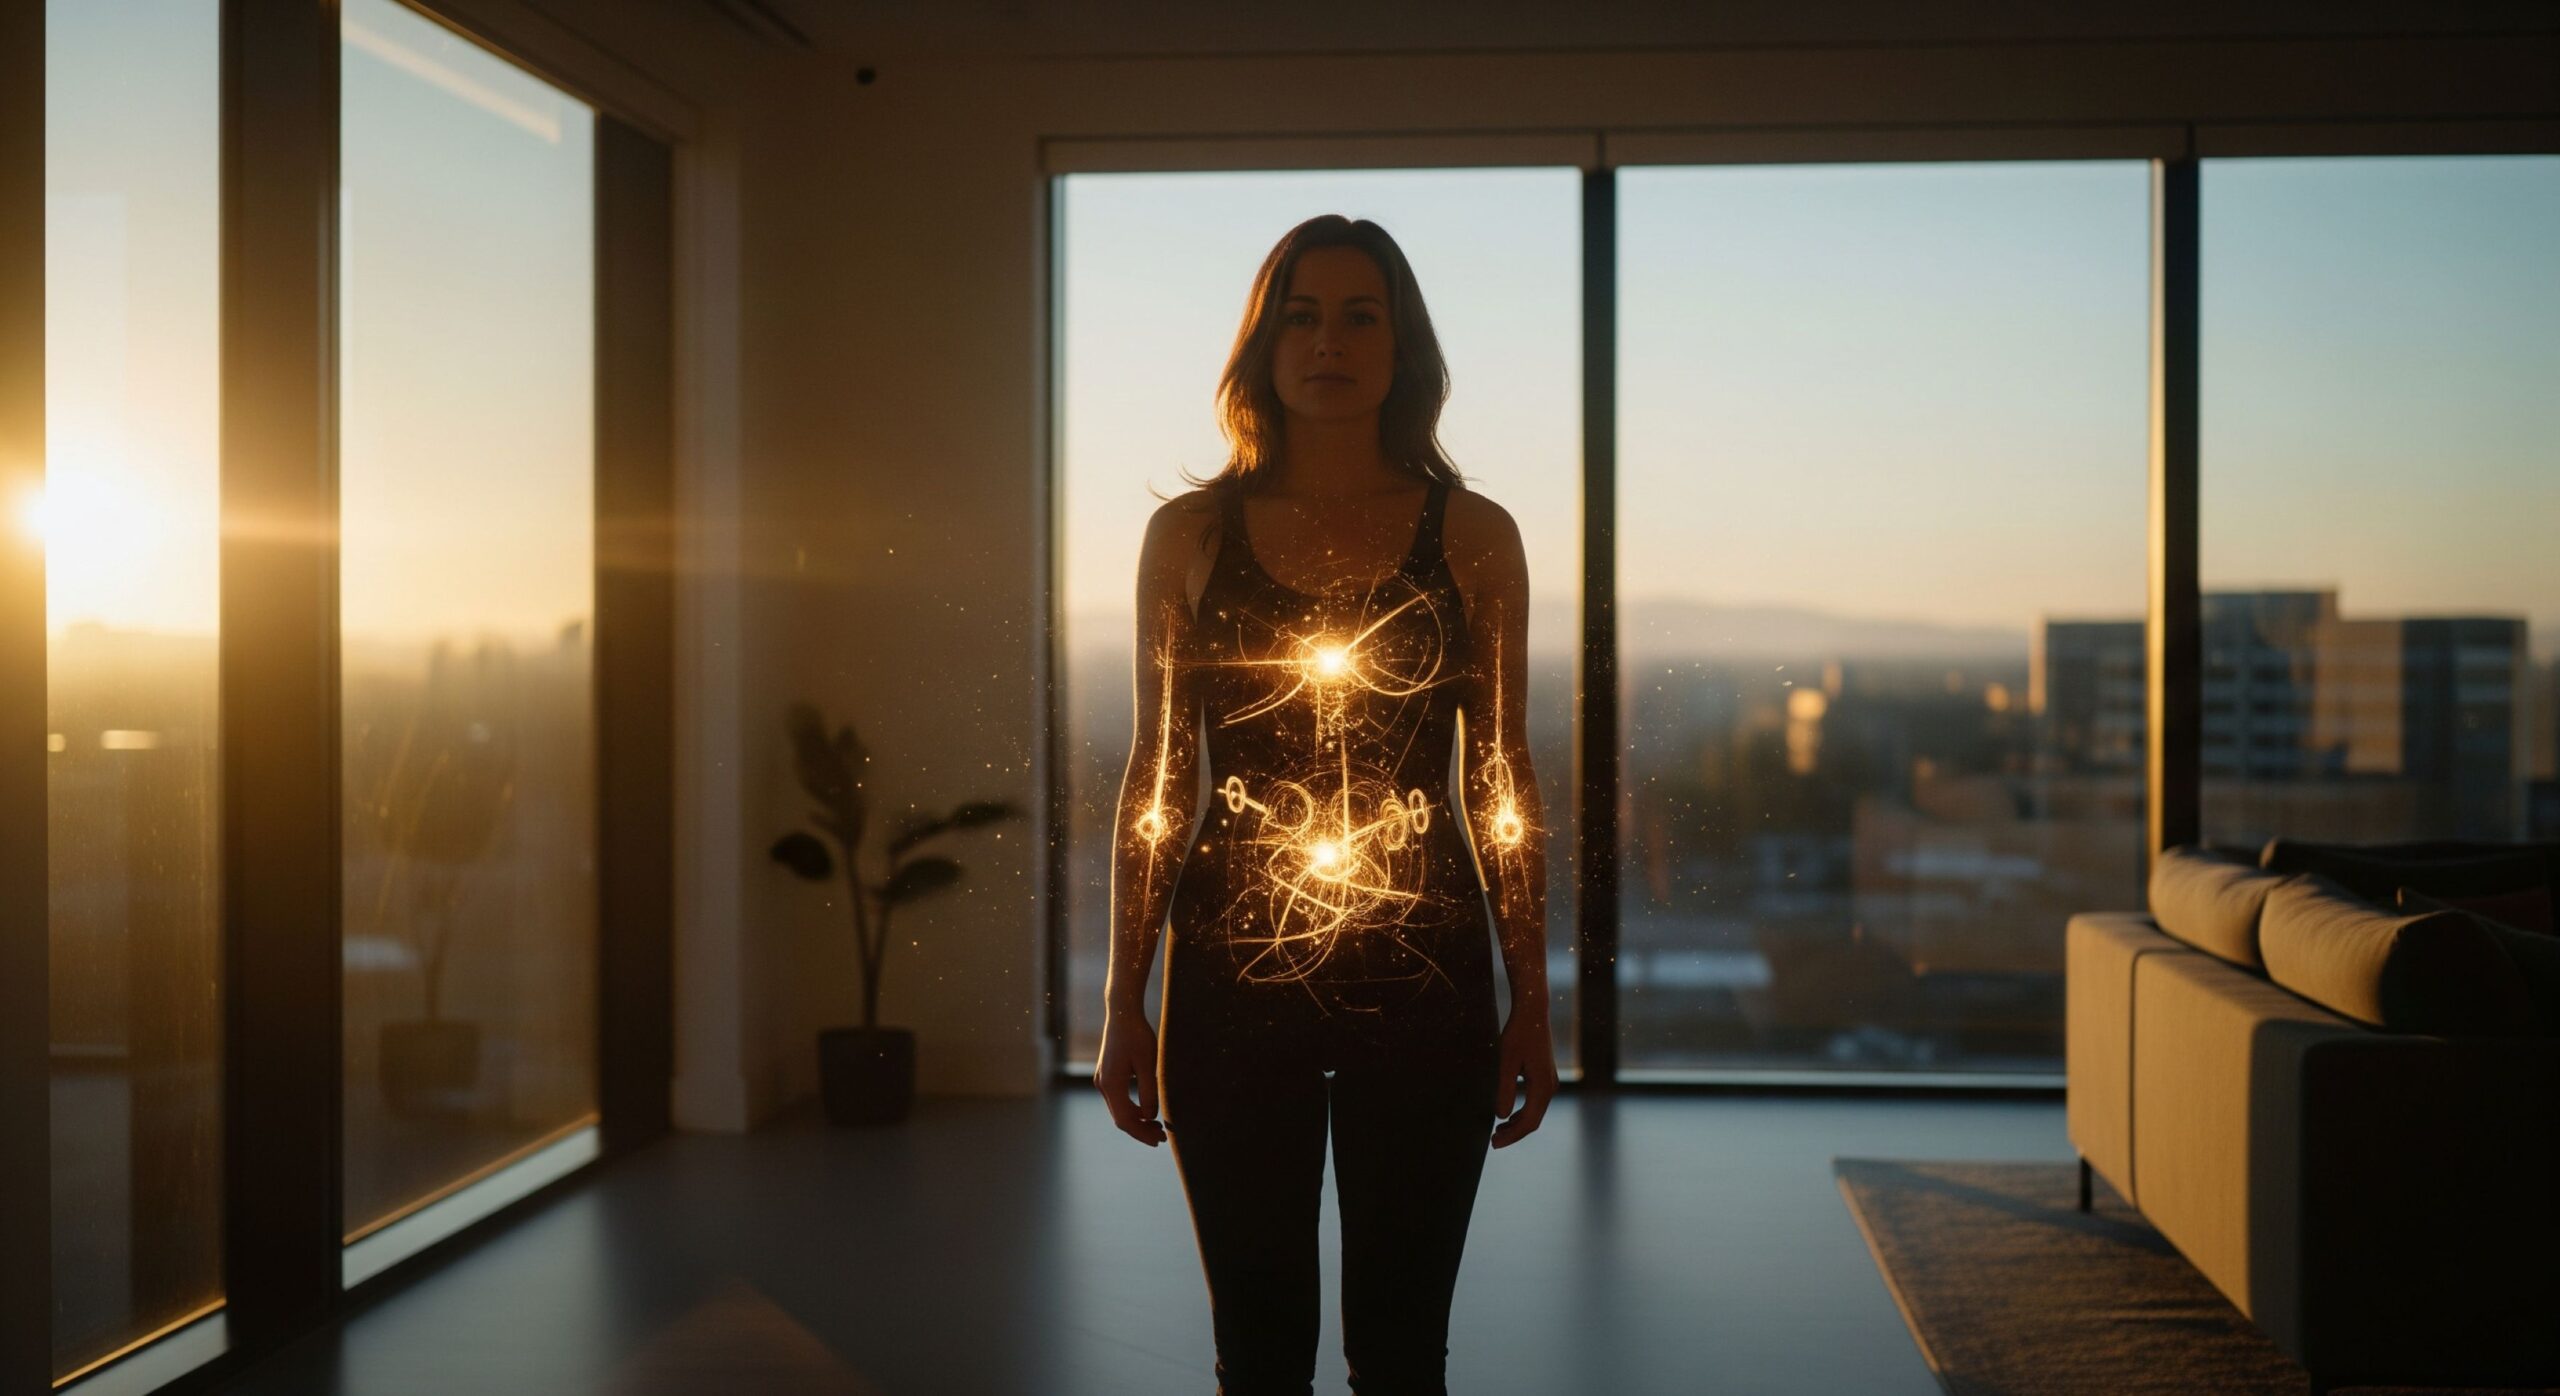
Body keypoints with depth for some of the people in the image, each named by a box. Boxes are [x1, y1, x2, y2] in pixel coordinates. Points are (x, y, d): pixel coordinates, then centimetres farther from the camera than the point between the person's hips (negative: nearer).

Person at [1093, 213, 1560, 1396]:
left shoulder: (1474, 536, 4)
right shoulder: (1189, 535, 4)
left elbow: (1502, 779, 6)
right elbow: (1155, 775, 6)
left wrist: (1533, 1000, 4)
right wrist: (1123, 1003, 4)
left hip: (1426, 979, 0)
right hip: (1232, 976, 0)